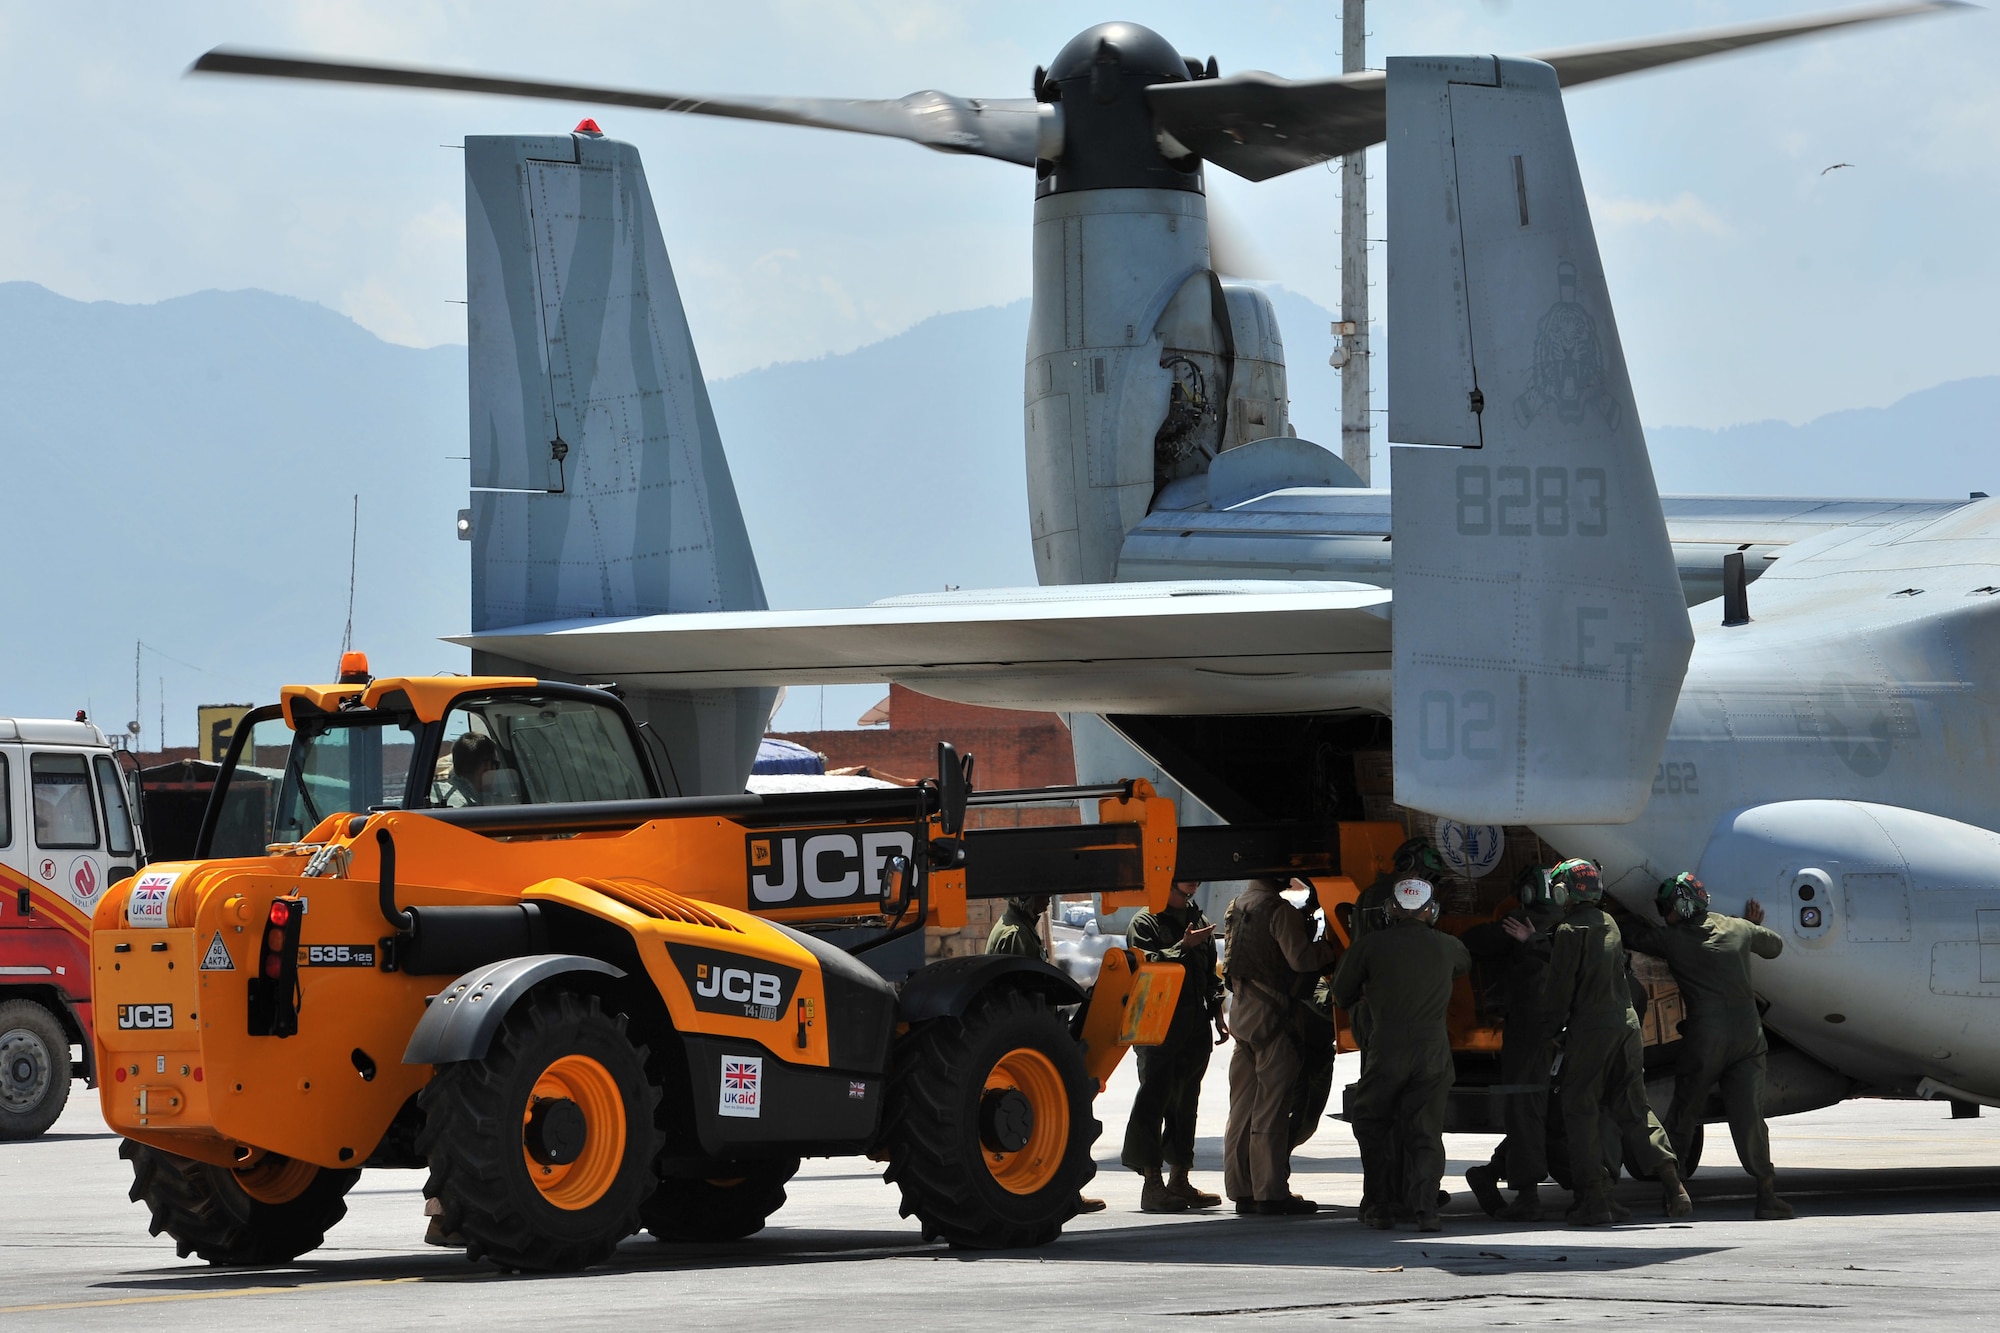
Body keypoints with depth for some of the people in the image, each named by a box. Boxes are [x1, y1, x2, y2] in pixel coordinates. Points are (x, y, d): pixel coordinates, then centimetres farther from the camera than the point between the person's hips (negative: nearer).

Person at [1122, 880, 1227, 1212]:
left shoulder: (1200, 922, 18)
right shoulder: (1145, 924, -3)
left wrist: (1217, 1015, 15)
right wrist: (1184, 946, -16)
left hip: (1195, 1029, 7)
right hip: (1159, 1031, -7)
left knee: (1185, 1102, 9)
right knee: (1154, 1101, -8)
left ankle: (1179, 1181, 15)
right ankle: (1152, 1184, -9)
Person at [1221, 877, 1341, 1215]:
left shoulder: (1238, 906, 12)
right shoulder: (1279, 910, -15)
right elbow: (1300, 958, -22)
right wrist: (1330, 949, -5)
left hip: (1242, 1013, 8)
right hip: (1272, 1017, -8)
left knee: (1244, 1105, 11)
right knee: (1271, 1106, -5)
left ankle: (1242, 1190, 14)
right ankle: (1271, 1193, -5)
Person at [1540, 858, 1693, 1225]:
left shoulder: (1570, 930, -9)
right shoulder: (1609, 924, 14)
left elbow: (1560, 988, -10)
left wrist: (1548, 1030, 2)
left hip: (1590, 1029, -7)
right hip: (1627, 1022, 7)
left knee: (1581, 1112, 1)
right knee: (1632, 1110, 11)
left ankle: (1594, 1197, -5)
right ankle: (1673, 1186, 2)